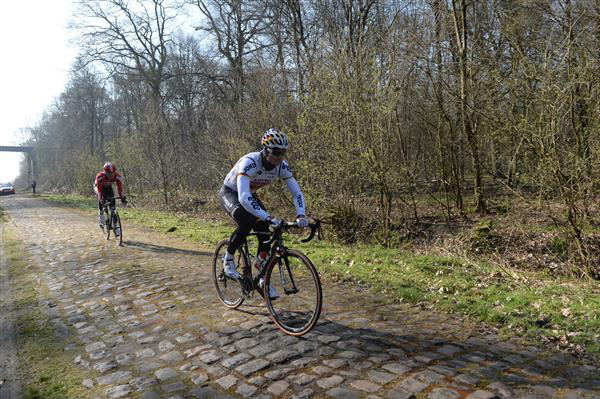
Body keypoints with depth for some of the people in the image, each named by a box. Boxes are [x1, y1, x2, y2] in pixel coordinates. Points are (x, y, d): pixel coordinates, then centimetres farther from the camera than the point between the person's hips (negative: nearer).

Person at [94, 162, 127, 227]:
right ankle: (101, 214, -13)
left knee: (112, 201, -15)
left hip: (108, 187, 2)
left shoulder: (118, 177, -31)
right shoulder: (99, 177, -38)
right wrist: (101, 199, -46)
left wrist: (123, 198, -37)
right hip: (99, 186, -2)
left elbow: (120, 187, -30)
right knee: (101, 200, -29)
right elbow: (99, 189, -38)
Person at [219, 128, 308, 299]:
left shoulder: (282, 166, -21)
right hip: (229, 193, -5)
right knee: (246, 223, -32)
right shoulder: (249, 162, -38)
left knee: (265, 233, -10)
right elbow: (243, 197, -49)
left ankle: (263, 279, 6)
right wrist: (268, 217, -57)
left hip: (250, 195, 5)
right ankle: (228, 258, -4)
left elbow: (296, 192, -19)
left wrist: (301, 215, -37)